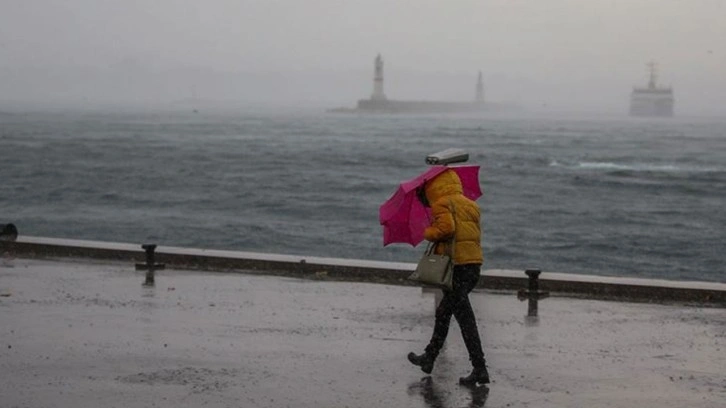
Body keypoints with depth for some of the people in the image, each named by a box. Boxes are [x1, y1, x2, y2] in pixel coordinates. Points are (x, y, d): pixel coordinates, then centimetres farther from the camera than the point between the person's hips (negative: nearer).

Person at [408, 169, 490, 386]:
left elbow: (446, 228, -21)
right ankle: (429, 358, 33)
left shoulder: (442, 204, -4)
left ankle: (480, 369, -10)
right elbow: (476, 235, 16)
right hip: (474, 264, 9)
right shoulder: (470, 205, 20)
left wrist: (429, 233, -2)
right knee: (443, 312, 23)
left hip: (455, 265, -9)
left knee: (465, 318, -8)